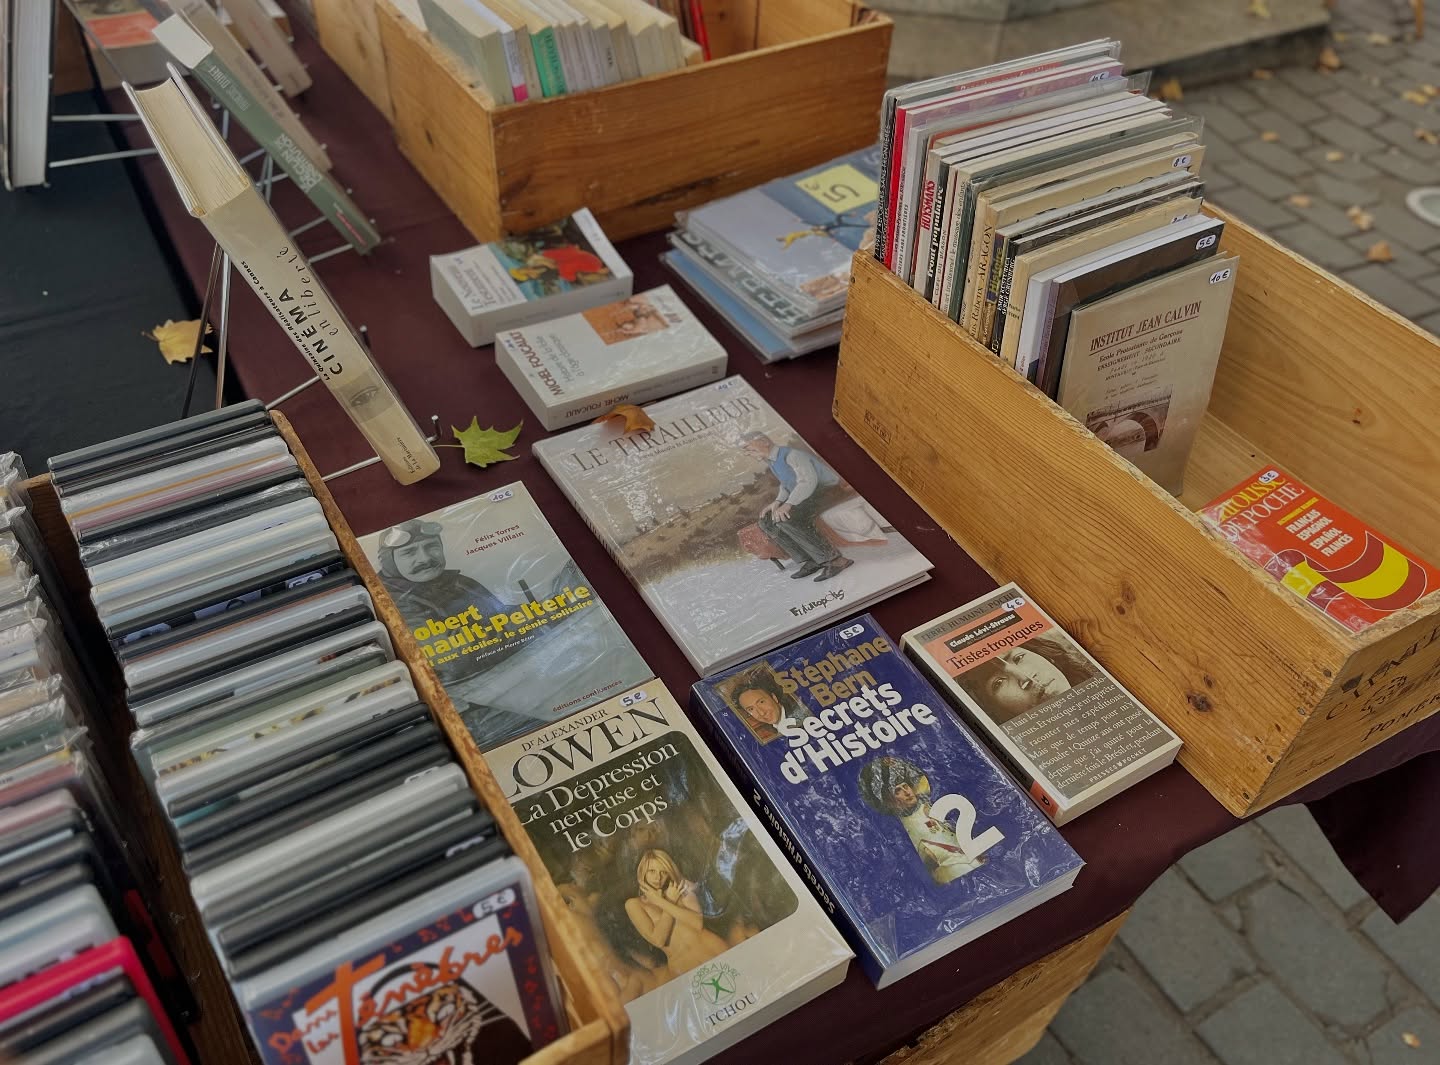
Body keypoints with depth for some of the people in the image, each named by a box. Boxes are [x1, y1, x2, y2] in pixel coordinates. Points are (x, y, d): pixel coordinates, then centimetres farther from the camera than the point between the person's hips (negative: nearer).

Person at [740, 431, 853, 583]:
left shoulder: (792, 454, -20)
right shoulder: (773, 461, 10)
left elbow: (809, 481, -30)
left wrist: (788, 504, -39)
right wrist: (777, 501, -3)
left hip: (829, 490, -10)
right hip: (809, 496, 10)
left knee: (788, 519, -32)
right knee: (767, 522, -4)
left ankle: (835, 560, -28)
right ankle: (811, 561, -7)